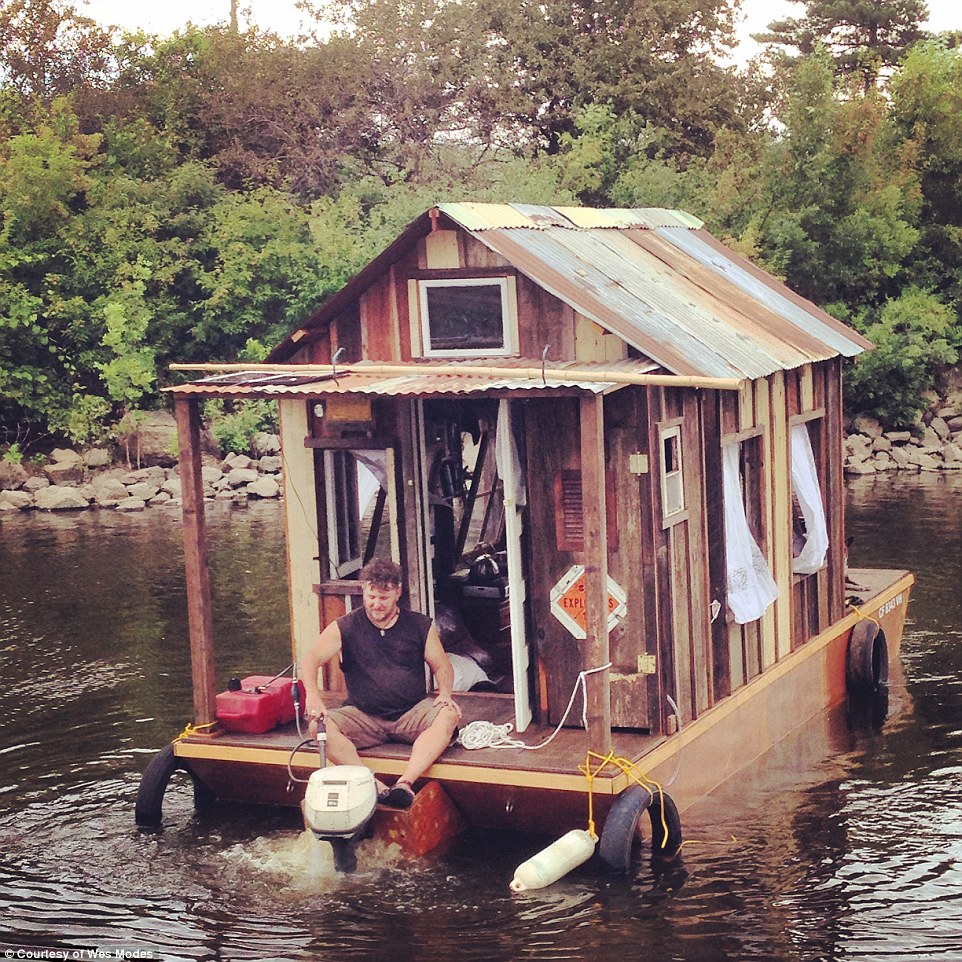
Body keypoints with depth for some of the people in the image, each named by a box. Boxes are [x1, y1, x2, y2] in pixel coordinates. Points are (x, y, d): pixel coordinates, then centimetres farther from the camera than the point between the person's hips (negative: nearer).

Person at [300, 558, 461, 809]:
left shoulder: (420, 626, 7)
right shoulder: (345, 628, 3)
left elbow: (442, 666, 12)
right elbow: (311, 660, -8)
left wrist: (444, 693, -11)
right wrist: (312, 694, -28)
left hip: (411, 714, 0)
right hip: (363, 717, 0)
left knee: (448, 715, -30)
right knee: (319, 726, -28)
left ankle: (405, 782, -43)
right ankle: (374, 787, -43)